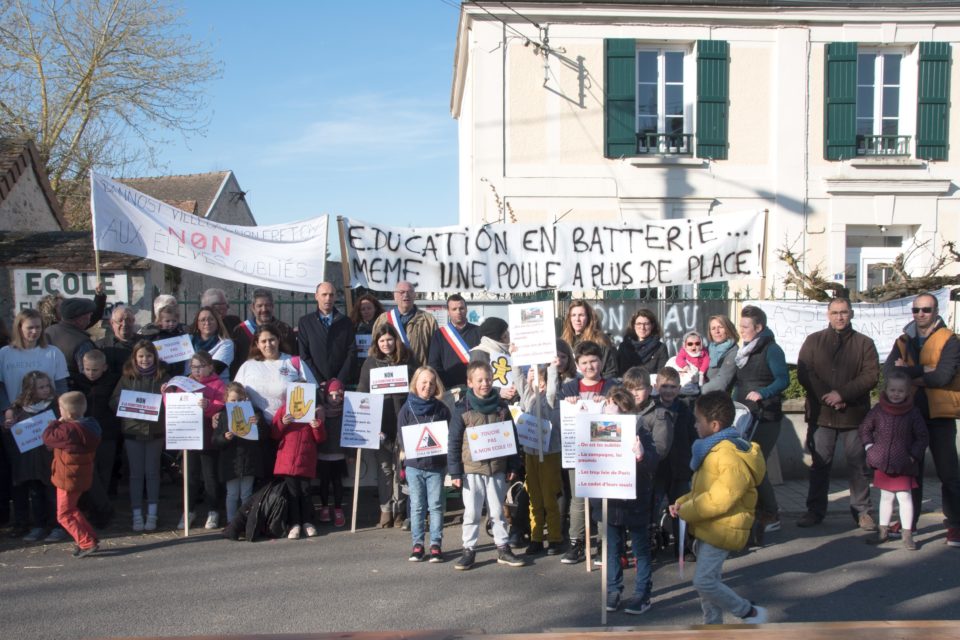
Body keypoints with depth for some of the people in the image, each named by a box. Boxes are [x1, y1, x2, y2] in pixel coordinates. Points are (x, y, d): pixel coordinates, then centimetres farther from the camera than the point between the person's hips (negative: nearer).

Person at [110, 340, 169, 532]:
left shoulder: (163, 376, 2)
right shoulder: (127, 377, 4)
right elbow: (114, 401, 1)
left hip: (155, 431, 0)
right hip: (132, 430, 0)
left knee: (152, 472, 7)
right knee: (136, 474, 5)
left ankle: (152, 514, 15)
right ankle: (137, 515, 12)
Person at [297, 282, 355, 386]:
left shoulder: (345, 322, 9)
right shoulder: (305, 322, 7)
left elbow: (351, 353, 5)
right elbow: (303, 355, 1)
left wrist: (340, 380, -6)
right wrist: (319, 382, -7)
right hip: (314, 384, -1)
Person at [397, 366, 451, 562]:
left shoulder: (441, 409, 2)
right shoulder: (406, 409, 1)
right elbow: (401, 436, 0)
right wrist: (407, 450, -16)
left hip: (437, 465, 0)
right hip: (414, 464, 0)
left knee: (436, 506, 4)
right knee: (417, 506, 6)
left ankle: (436, 544, 11)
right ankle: (418, 544, 14)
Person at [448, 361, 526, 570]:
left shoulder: (501, 406, 4)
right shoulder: (462, 408, -6)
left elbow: (511, 437, 9)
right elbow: (454, 441, -4)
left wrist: (513, 466, 7)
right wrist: (455, 472, -7)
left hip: (497, 468, 3)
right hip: (471, 469, -2)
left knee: (497, 511, 12)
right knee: (471, 512, 5)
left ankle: (503, 549, 22)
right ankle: (469, 550, 16)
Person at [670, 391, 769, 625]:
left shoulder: (731, 456, -23)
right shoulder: (714, 449, 12)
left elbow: (719, 499, -28)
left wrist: (686, 511, -18)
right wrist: (683, 502, 5)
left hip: (721, 530, -10)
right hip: (708, 528, 10)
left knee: (704, 582, -9)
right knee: (709, 581, 17)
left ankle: (750, 612, 8)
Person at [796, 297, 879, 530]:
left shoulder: (864, 343, 6)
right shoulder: (814, 341, 7)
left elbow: (872, 375, -5)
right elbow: (804, 373, -1)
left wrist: (842, 394, -15)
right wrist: (825, 396, -13)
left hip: (854, 414, 0)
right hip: (821, 413, 0)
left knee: (858, 465, 6)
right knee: (819, 464, 6)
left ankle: (862, 511, 18)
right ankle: (815, 510, 15)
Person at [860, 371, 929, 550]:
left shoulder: (913, 413, -7)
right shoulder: (878, 410, -2)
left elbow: (923, 437, -1)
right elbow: (865, 429, 11)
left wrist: (913, 455, -7)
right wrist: (869, 447, 1)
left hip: (903, 465, -2)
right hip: (882, 462, 3)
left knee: (904, 496, -2)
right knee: (886, 496, 13)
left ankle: (907, 534, 6)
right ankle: (883, 531, 23)